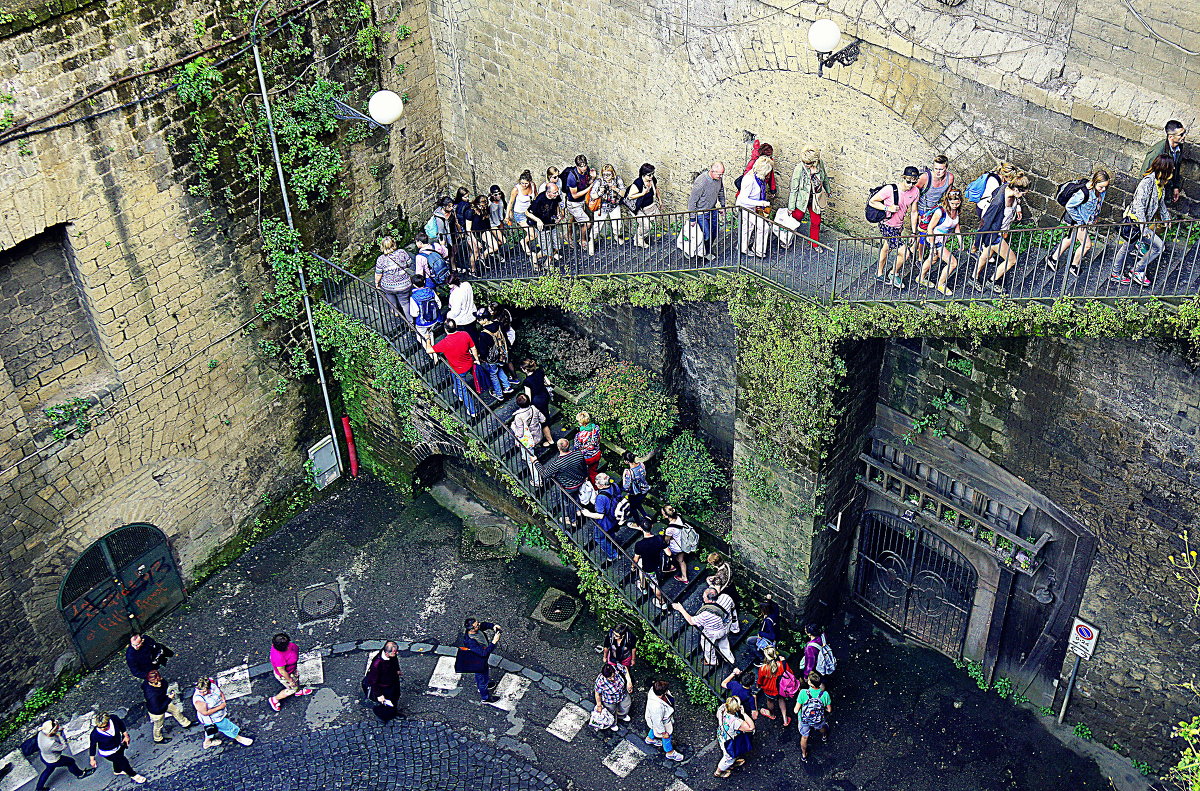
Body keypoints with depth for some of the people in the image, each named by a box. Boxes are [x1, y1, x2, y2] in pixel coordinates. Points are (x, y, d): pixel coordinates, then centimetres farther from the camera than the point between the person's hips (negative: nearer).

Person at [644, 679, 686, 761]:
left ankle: (650, 738, 67)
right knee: (666, 737, 23)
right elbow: (657, 721, -30)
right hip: (662, 723, -6)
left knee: (654, 728, 37)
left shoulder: (654, 689, -30)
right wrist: (663, 732, -15)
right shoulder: (656, 707, -49)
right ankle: (670, 753, 52)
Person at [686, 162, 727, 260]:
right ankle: (705, 252, 20)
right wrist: (692, 218, -20)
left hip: (713, 210, 7)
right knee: (706, 235, -5)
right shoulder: (701, 182, -32)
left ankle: (709, 250, 38)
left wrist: (722, 205, 21)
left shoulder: (719, 178, -11)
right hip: (701, 213, -7)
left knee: (714, 233, 15)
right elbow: (692, 200, -24)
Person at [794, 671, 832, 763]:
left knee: (804, 737, 29)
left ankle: (804, 755, 51)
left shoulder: (803, 693, -34)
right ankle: (824, 736, 71)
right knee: (821, 727, 39)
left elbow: (796, 710, -25)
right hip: (819, 720, 1)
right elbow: (829, 710, -13)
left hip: (804, 720, -1)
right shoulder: (825, 694, -30)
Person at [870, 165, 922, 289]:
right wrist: (888, 208, -28)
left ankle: (879, 274, 47)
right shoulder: (890, 189, -26)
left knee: (886, 248, 26)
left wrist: (914, 232, 5)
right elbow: (872, 201, -15)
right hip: (887, 226, -7)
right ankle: (894, 274, 17)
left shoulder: (915, 192, -9)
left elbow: (914, 212, 3)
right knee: (904, 253, -10)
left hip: (899, 226, 7)